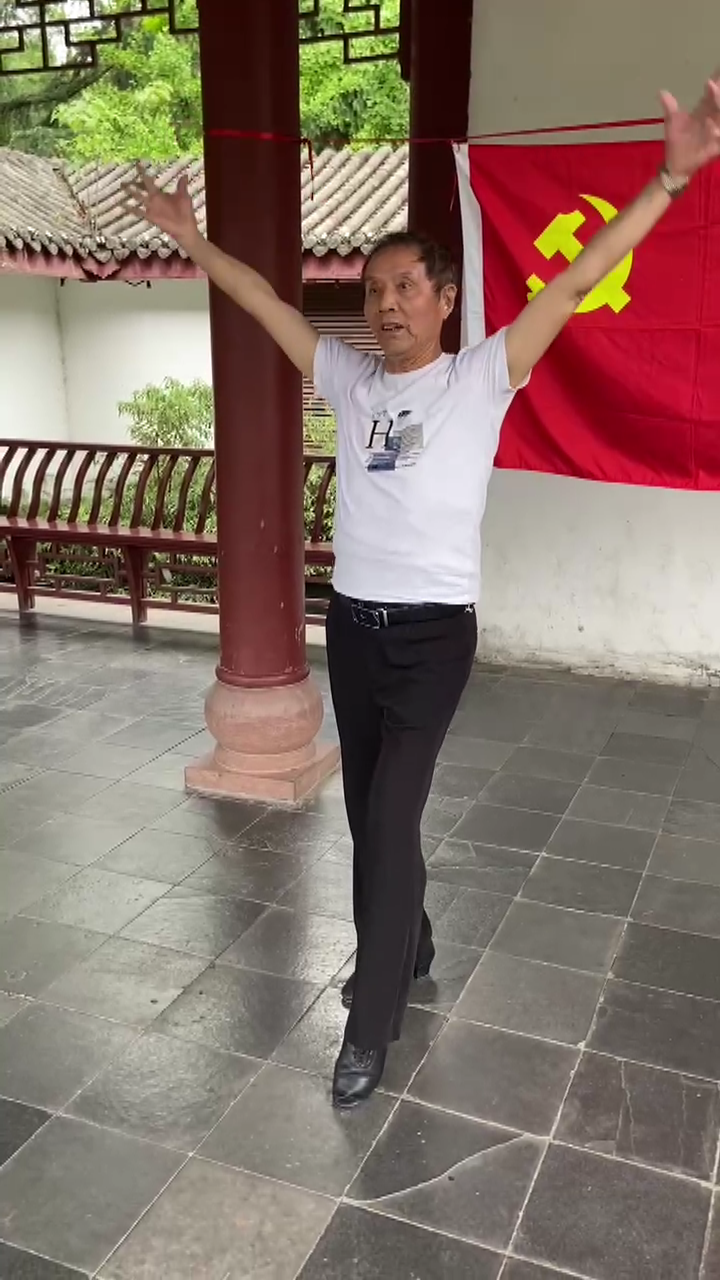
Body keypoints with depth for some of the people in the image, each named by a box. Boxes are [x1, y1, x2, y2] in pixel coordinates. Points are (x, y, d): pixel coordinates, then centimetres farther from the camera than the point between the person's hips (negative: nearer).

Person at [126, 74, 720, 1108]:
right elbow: (267, 304, 18)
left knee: (391, 815, -9)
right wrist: (191, 240, 21)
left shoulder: (484, 376, -4)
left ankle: (371, 1024, 5)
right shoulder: (347, 376, 8)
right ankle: (408, 946, 39)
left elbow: (575, 284, -11)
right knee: (367, 810, 15)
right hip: (353, 621, 6)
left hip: (435, 629, -5)